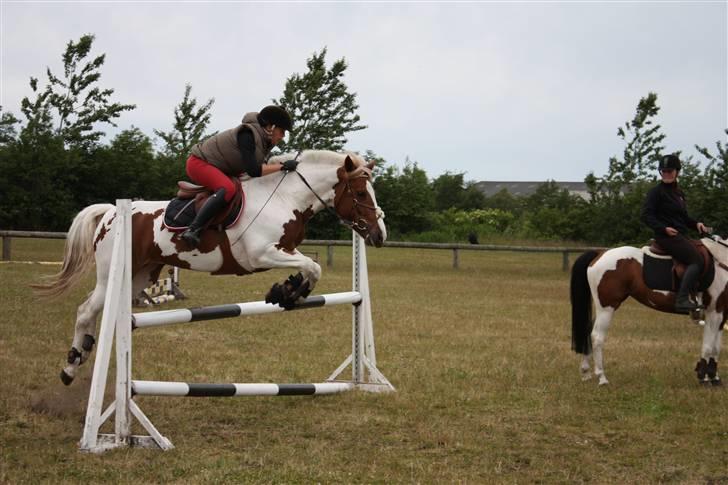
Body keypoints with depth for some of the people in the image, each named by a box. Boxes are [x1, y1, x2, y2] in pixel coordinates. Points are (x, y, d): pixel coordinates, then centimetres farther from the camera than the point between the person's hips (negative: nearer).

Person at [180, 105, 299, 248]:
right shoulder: (247, 134, -26)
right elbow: (253, 170, -34)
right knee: (228, 188, -35)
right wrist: (282, 166, -30)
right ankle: (192, 230, -38)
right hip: (199, 163, -11)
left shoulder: (264, 140, 3)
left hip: (219, 169, 11)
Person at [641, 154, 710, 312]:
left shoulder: (679, 193, 18)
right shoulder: (656, 192, -7)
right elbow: (646, 216, -12)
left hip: (680, 235, 9)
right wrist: (663, 228, -23)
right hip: (667, 236, -9)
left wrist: (696, 224, 7)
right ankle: (682, 299, -30)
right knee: (696, 260, -22)